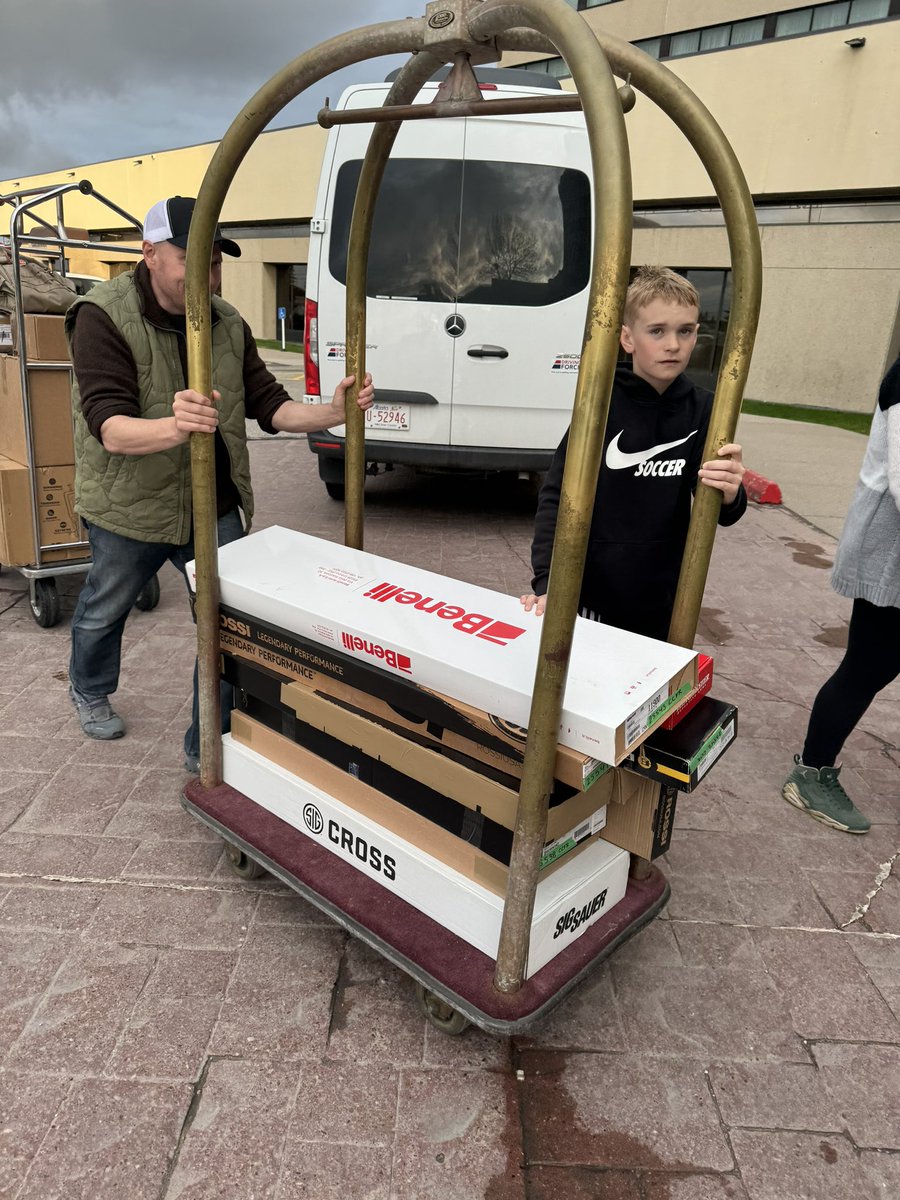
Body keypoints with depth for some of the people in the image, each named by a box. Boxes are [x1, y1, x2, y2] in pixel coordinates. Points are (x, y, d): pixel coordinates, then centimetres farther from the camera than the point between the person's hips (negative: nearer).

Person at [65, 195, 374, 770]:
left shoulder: (228, 322, -1)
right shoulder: (103, 318, -17)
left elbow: (270, 404, -1)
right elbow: (110, 429, -28)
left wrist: (334, 412, -20)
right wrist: (174, 426, -49)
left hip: (216, 506, 3)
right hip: (131, 506, -3)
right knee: (104, 610, 20)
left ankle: (208, 751, 20)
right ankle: (89, 690, 54)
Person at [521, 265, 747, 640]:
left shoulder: (702, 410, -2)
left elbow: (715, 507, 5)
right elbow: (557, 496, -11)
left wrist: (729, 495, -19)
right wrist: (547, 581, -21)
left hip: (662, 602, 3)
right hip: (589, 594, -2)